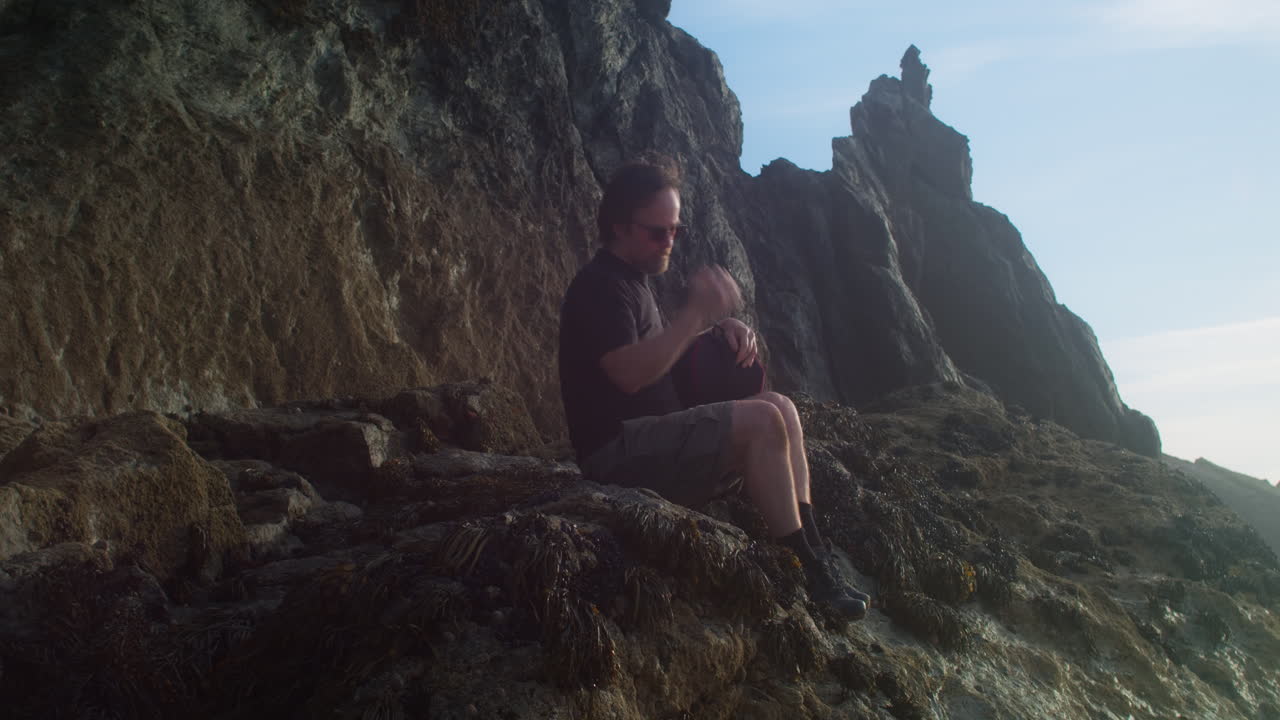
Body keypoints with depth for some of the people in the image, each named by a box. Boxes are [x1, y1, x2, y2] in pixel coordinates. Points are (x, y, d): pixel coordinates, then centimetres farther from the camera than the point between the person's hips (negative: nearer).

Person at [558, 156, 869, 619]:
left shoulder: (632, 281, 19)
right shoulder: (598, 287, -13)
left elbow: (662, 345, 27)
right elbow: (630, 373, -26)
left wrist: (723, 326, 7)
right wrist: (699, 311, -27)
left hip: (655, 438, 10)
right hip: (618, 451, -10)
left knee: (780, 407, 2)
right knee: (761, 421, -24)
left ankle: (810, 546, -6)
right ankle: (805, 569, -18)